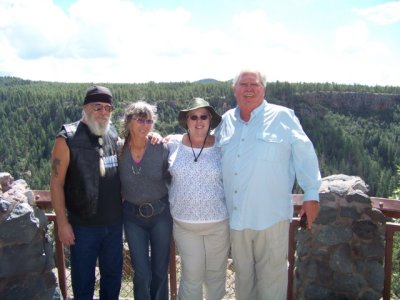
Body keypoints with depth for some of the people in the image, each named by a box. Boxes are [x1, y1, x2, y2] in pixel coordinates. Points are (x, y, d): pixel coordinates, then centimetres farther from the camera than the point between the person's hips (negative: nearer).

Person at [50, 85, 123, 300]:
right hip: (83, 225, -4)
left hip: (114, 223, 4)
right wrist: (62, 223, -12)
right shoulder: (68, 138, -12)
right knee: (83, 279, 13)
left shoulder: (113, 135, 2)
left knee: (113, 274, 20)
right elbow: (56, 183, -11)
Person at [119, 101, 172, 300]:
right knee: (142, 273, 5)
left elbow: (171, 179, -1)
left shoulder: (161, 149, -12)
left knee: (160, 271, 13)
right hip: (133, 216, 0)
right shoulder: (119, 150, -9)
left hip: (161, 214, 0)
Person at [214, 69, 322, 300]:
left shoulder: (282, 117, -6)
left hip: (271, 216, -4)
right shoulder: (227, 120, 7)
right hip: (236, 216, 4)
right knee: (242, 274, 21)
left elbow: (305, 154, -4)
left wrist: (312, 194, -5)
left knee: (271, 276, 10)